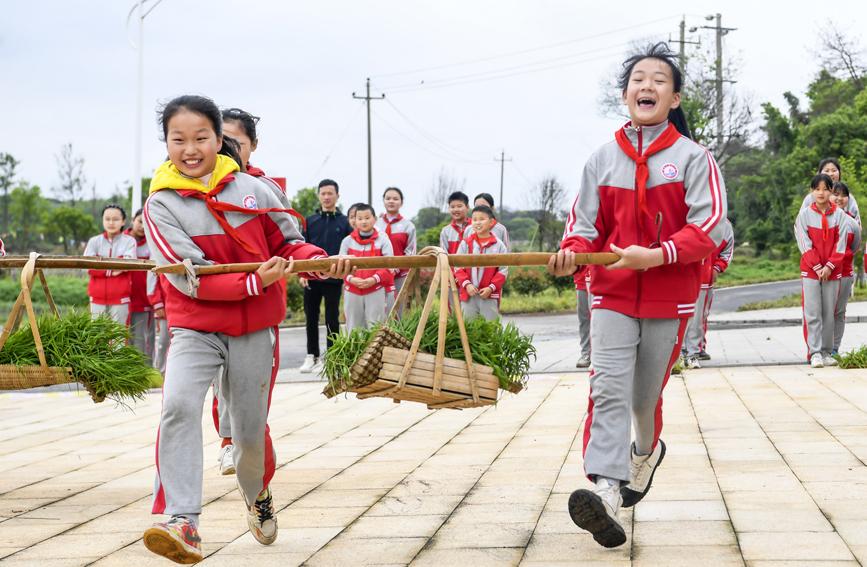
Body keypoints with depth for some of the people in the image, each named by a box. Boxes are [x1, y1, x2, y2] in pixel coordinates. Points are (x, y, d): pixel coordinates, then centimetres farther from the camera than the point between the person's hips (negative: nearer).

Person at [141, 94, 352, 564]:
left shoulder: (250, 189, -1)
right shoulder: (161, 205, -8)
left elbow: (287, 243, 8)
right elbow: (191, 278, -16)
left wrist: (320, 261, -13)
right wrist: (254, 281, -24)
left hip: (255, 329, 2)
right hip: (195, 327, -2)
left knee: (250, 429, 9)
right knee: (178, 405, -27)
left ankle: (257, 494, 43)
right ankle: (181, 523, -30)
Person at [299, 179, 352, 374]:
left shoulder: (344, 222, 3)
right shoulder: (310, 221, 8)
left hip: (334, 279, -2)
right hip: (312, 278, 2)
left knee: (332, 320, 3)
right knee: (311, 318, 7)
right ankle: (312, 356, 16)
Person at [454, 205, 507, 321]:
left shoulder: (498, 245, 3)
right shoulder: (466, 243, 6)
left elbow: (503, 270, 0)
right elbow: (458, 267, 4)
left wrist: (491, 288, -11)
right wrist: (467, 284, -10)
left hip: (490, 295, -1)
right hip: (468, 295, 1)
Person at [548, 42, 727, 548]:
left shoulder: (693, 157, -2)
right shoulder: (603, 159, 6)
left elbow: (709, 227, -10)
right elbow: (586, 225, 9)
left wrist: (656, 255, -23)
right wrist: (572, 254, -14)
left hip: (669, 297, -1)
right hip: (612, 293, 1)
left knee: (645, 395, 10)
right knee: (609, 388, -15)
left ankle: (648, 451, 44)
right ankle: (606, 492, -27)